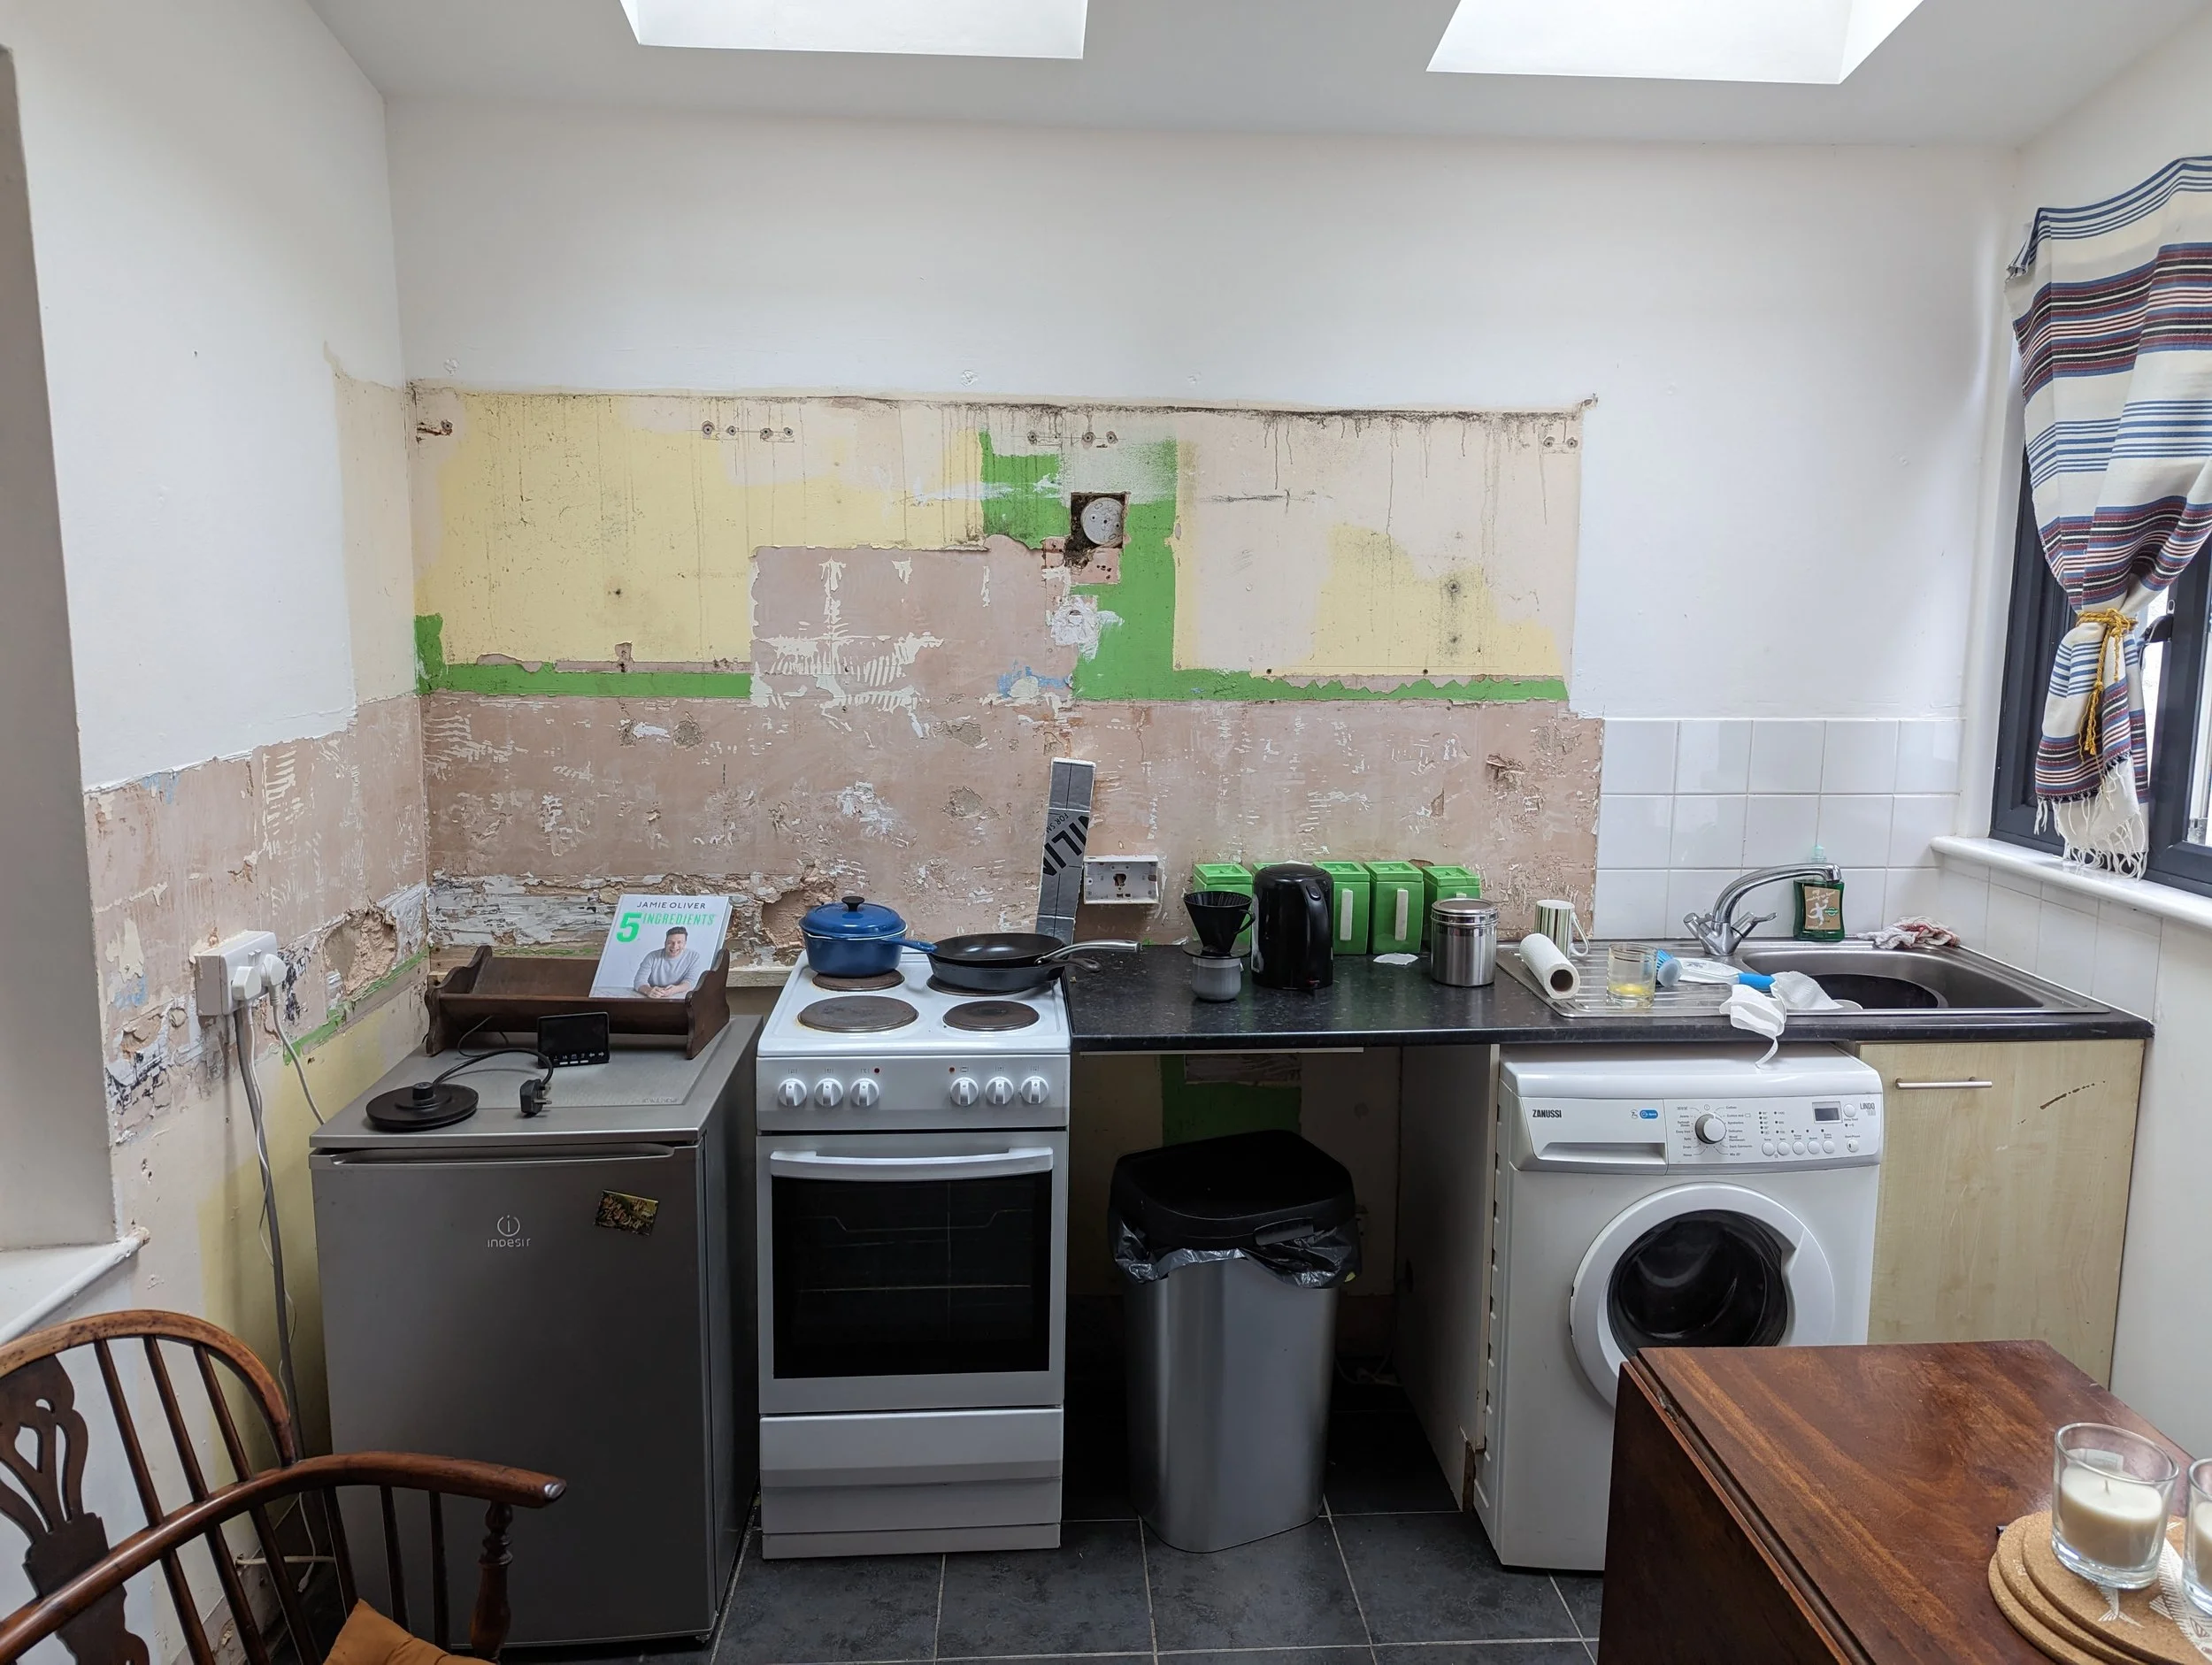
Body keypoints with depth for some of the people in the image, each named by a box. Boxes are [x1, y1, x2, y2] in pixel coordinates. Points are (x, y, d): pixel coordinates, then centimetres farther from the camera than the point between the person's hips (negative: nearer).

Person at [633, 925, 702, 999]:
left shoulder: (693, 956, -1)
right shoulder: (653, 957, -2)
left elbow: (690, 981, -9)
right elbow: (640, 980, -10)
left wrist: (675, 989, -31)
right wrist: (648, 990, -33)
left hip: (680, 1000, -1)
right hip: (653, 1000, 1)